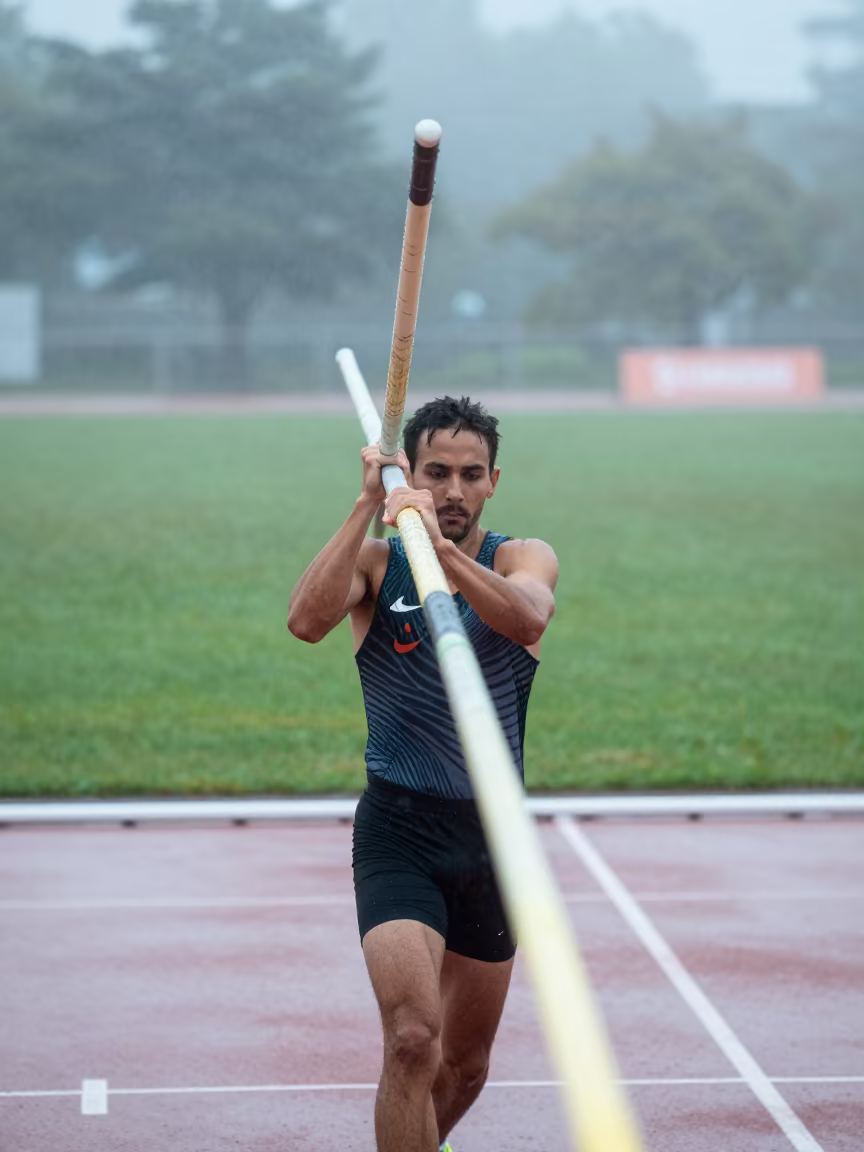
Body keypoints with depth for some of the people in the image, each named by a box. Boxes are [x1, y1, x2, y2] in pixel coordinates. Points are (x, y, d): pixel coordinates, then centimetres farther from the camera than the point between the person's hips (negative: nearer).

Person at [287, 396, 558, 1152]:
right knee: (413, 1038, -23)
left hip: (491, 835, 3)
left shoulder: (524, 558, 0)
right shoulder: (376, 562, 0)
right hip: (398, 832, -2)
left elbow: (528, 616, -26)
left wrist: (440, 545, -42)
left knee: (466, 1065, 15)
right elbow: (306, 621, -22)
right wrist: (368, 506, -23)